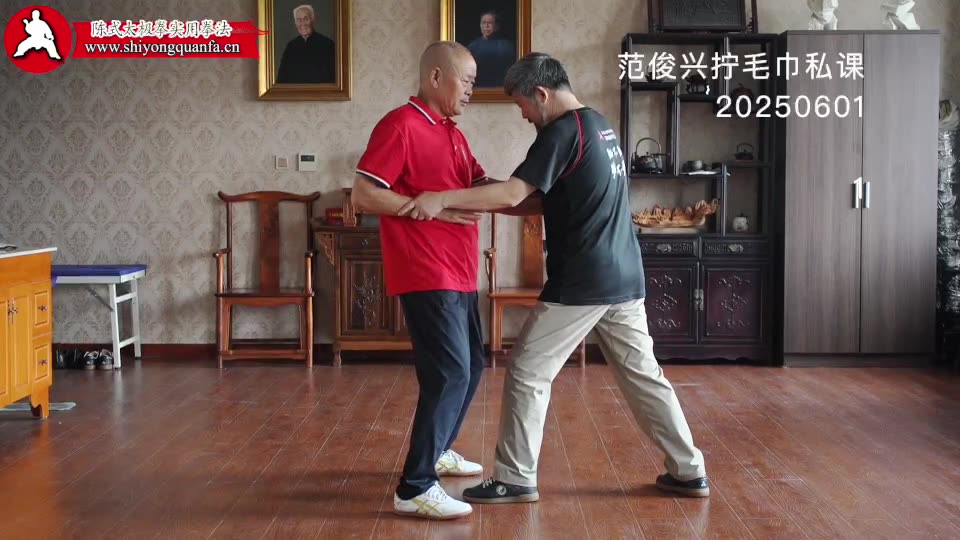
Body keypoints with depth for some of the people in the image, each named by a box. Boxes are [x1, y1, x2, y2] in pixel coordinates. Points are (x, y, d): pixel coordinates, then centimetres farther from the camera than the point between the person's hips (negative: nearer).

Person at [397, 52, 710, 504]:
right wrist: (487, 199, 14)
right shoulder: (600, 126, 16)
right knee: (642, 374, 15)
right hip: (625, 279, 9)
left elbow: (513, 194, -21)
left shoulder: (563, 132, -13)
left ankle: (515, 480, 8)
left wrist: (442, 199, -23)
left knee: (527, 375, 2)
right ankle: (689, 471, 19)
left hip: (581, 284, -9)